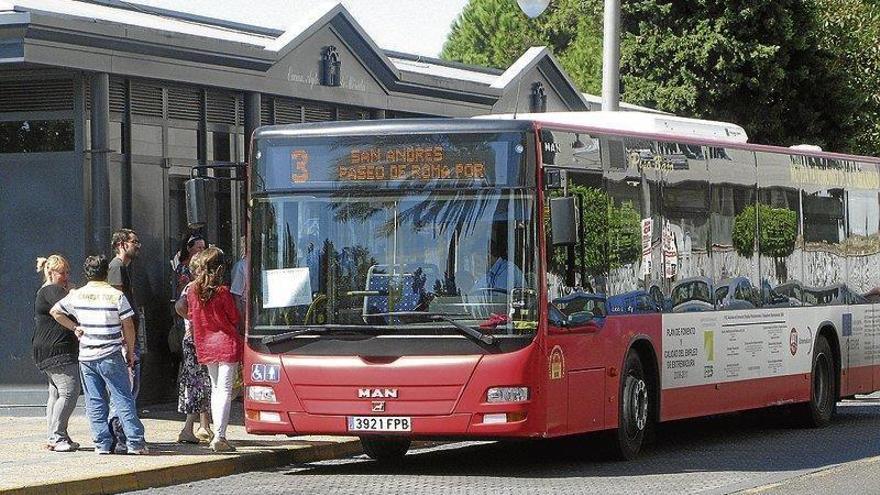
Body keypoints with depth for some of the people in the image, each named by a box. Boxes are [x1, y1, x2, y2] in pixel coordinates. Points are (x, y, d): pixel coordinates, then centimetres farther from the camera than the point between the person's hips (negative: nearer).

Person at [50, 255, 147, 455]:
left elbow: (55, 311, 14)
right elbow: (128, 327, -6)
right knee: (123, 399, 1)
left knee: (95, 402, 7)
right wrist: (130, 353, 5)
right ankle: (135, 442, -3)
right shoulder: (116, 296, -7)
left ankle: (102, 443, 4)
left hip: (86, 356, 3)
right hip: (111, 356, -3)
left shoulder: (77, 295, 3)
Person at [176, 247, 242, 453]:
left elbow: (190, 314, 11)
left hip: (205, 345, 5)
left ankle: (218, 434, 18)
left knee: (215, 388, 17)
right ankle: (219, 437, -11)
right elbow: (235, 318, -5)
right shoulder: (222, 291, -15)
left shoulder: (192, 290, -1)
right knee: (225, 390, -5)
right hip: (227, 343, -5)